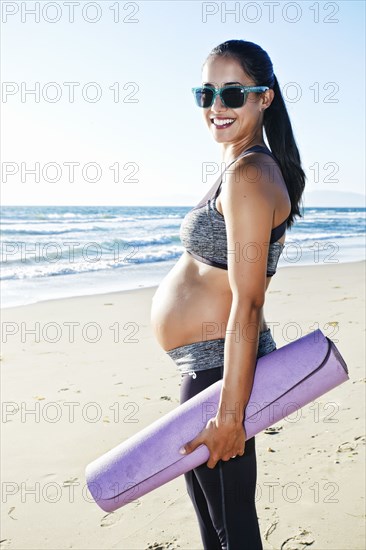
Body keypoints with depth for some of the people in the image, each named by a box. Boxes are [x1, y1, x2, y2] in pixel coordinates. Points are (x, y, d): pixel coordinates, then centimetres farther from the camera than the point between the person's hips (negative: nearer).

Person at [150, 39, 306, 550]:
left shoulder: (248, 174, -18)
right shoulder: (256, 167, 13)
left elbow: (248, 303, -24)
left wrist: (230, 414, -24)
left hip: (216, 368, -11)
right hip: (207, 365, 11)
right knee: (206, 503, 24)